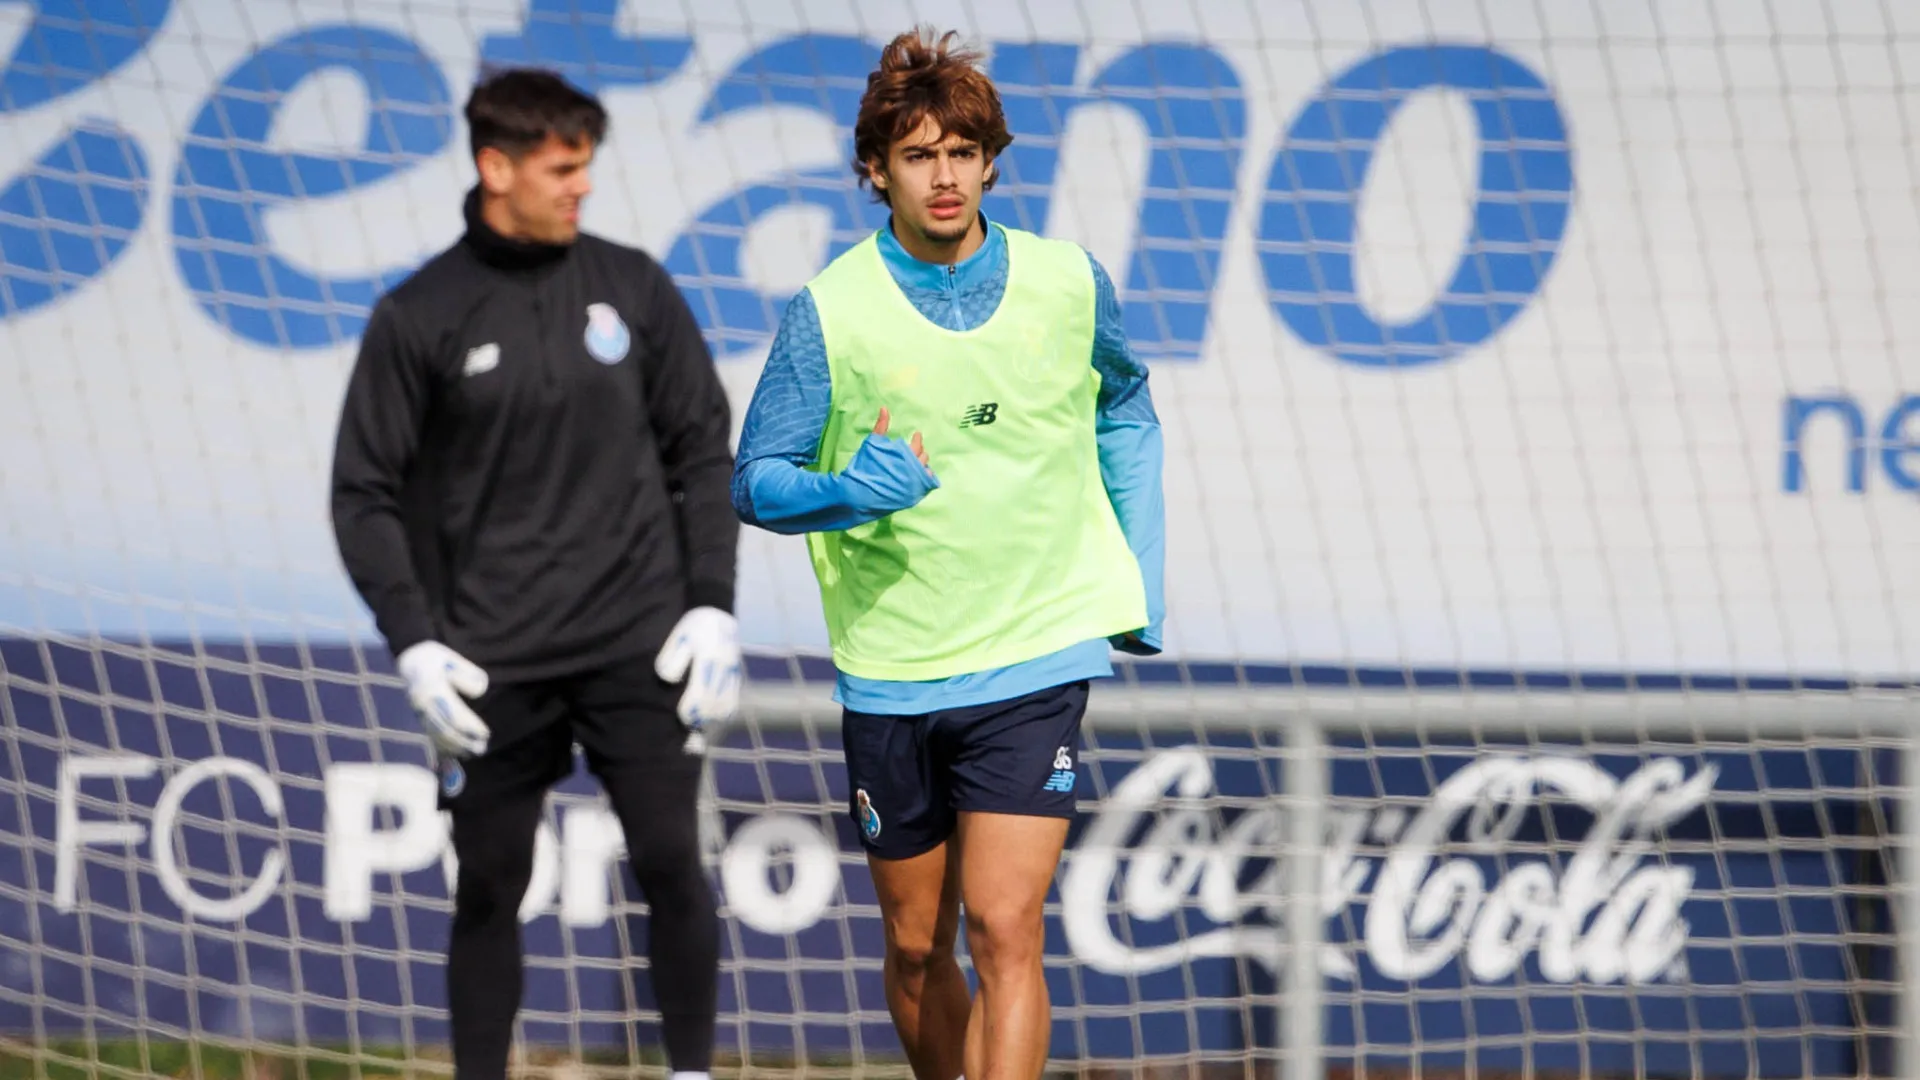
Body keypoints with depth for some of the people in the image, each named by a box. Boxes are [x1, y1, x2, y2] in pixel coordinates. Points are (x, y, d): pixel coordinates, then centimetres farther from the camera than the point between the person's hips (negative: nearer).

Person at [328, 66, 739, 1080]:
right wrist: (415, 643, -8)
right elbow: (367, 493, 1)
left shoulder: (632, 287, 4)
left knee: (672, 863, -3)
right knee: (489, 888, 5)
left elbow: (702, 450, 9)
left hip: (639, 649, 1)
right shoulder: (420, 316, -1)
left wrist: (711, 606, 1)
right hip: (493, 668, -1)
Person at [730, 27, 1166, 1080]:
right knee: (917, 946, 11)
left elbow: (1124, 414, 19)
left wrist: (1141, 584, 14)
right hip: (890, 669, 1)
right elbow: (755, 480, -2)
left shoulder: (1069, 284, -1)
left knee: (1004, 927, -15)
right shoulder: (829, 311, -7)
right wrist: (848, 491, -23)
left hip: (1035, 663, -1)